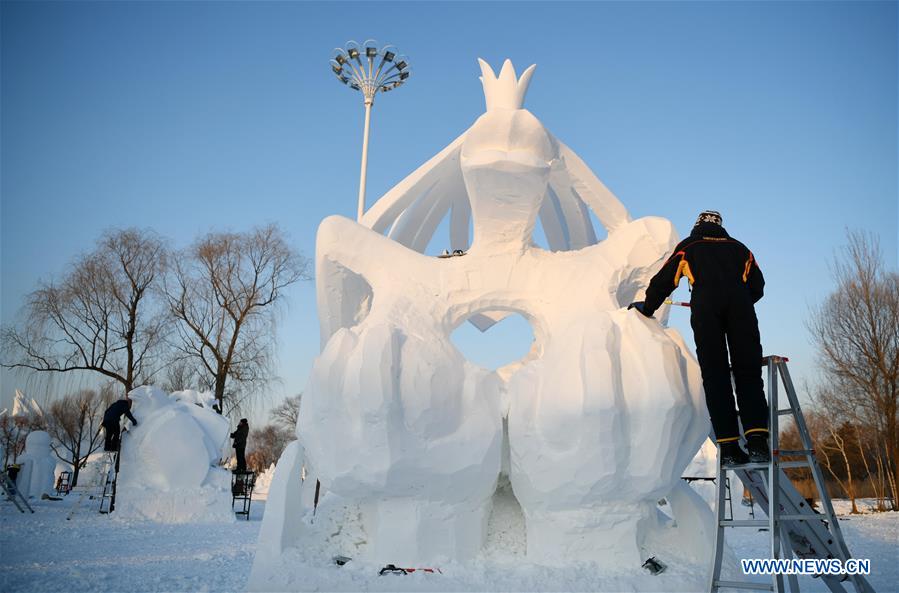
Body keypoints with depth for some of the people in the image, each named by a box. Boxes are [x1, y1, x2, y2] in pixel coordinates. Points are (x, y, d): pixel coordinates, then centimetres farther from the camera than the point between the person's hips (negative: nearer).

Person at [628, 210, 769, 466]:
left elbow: (664, 280, 22)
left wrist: (647, 307, 36)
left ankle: (728, 447, -10)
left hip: (705, 305, -1)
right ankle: (757, 440, -17)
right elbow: (757, 286, 27)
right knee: (748, 373, -1)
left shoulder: (688, 246, 25)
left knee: (715, 377, -2)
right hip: (740, 305, 2)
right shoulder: (738, 247, 30)